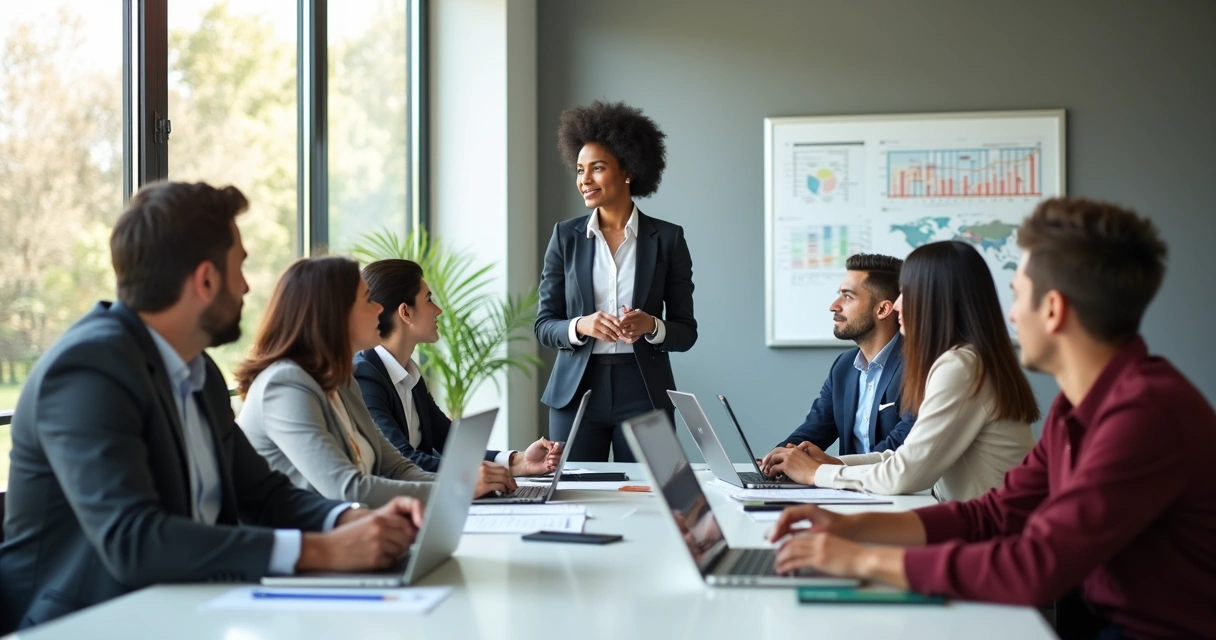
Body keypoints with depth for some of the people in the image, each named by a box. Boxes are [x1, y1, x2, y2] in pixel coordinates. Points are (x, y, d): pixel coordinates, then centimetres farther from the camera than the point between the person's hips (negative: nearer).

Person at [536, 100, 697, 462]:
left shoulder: (667, 238, 1)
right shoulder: (565, 237, 4)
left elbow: (686, 332, 3)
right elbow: (544, 326, 4)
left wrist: (651, 325, -17)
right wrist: (580, 326, -16)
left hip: (643, 392, -1)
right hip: (577, 391, 1)